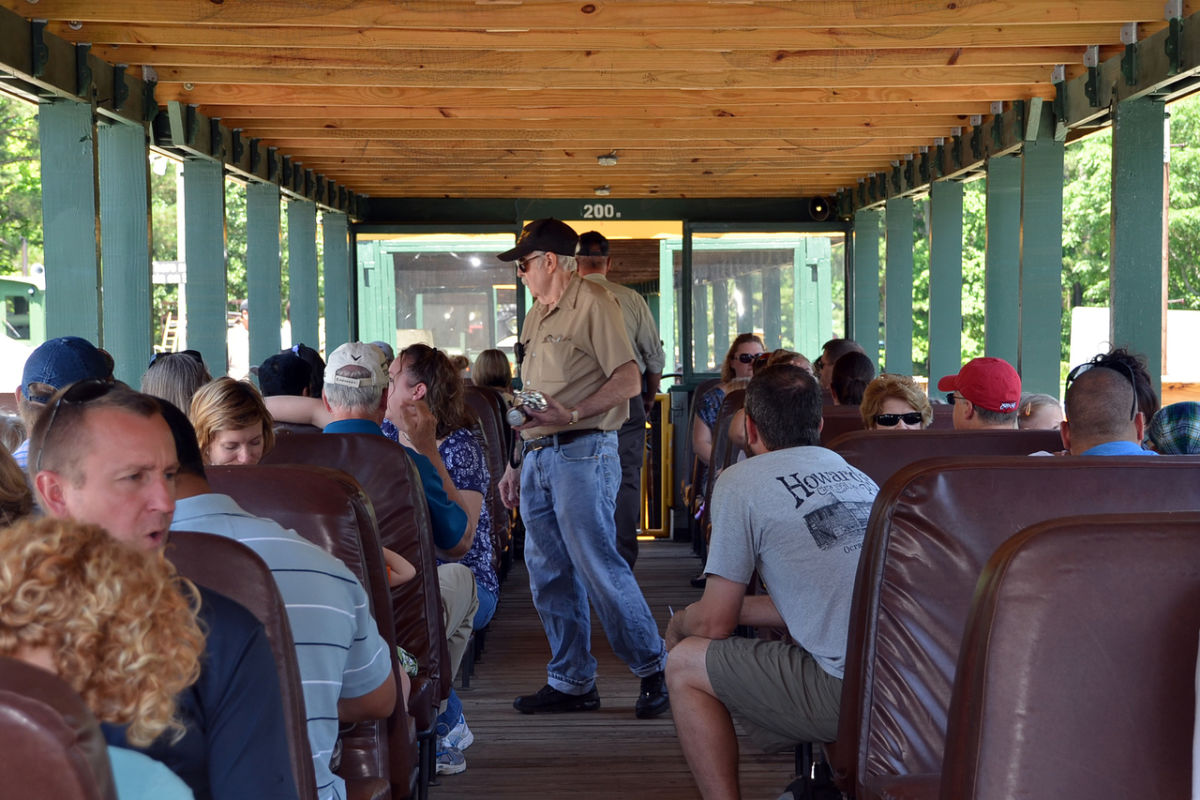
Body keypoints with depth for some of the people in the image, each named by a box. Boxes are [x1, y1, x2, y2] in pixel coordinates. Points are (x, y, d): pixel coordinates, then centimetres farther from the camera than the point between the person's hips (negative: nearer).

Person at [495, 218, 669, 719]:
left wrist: (570, 414, -23)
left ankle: (653, 669, 6)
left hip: (582, 453, -8)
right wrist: (516, 462, 18)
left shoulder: (593, 304, -6)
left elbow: (628, 381, -14)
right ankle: (571, 682, 16)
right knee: (548, 574, 8)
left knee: (598, 566, -9)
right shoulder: (536, 316, 20)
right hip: (537, 457, 9)